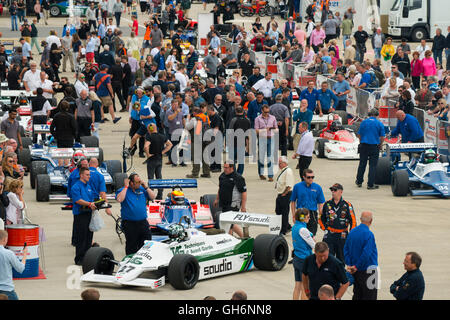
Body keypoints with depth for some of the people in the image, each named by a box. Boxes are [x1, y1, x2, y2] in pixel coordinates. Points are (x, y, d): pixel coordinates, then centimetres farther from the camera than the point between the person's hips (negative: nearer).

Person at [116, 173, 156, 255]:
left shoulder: (142, 190, 11)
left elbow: (152, 197, 10)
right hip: (129, 224, -4)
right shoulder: (122, 190, -3)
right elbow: (119, 199, -23)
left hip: (143, 223, 4)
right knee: (131, 247, 4)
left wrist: (145, 187, 1)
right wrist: (126, 187, -16)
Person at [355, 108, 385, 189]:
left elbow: (359, 134, 6)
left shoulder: (364, 122, 3)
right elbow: (382, 137, -3)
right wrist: (380, 145, 13)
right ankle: (370, 184, 0)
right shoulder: (379, 123, -2)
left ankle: (359, 181, 22)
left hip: (364, 145, 2)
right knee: (372, 165, 2)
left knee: (362, 164, 14)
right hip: (374, 146, -2)